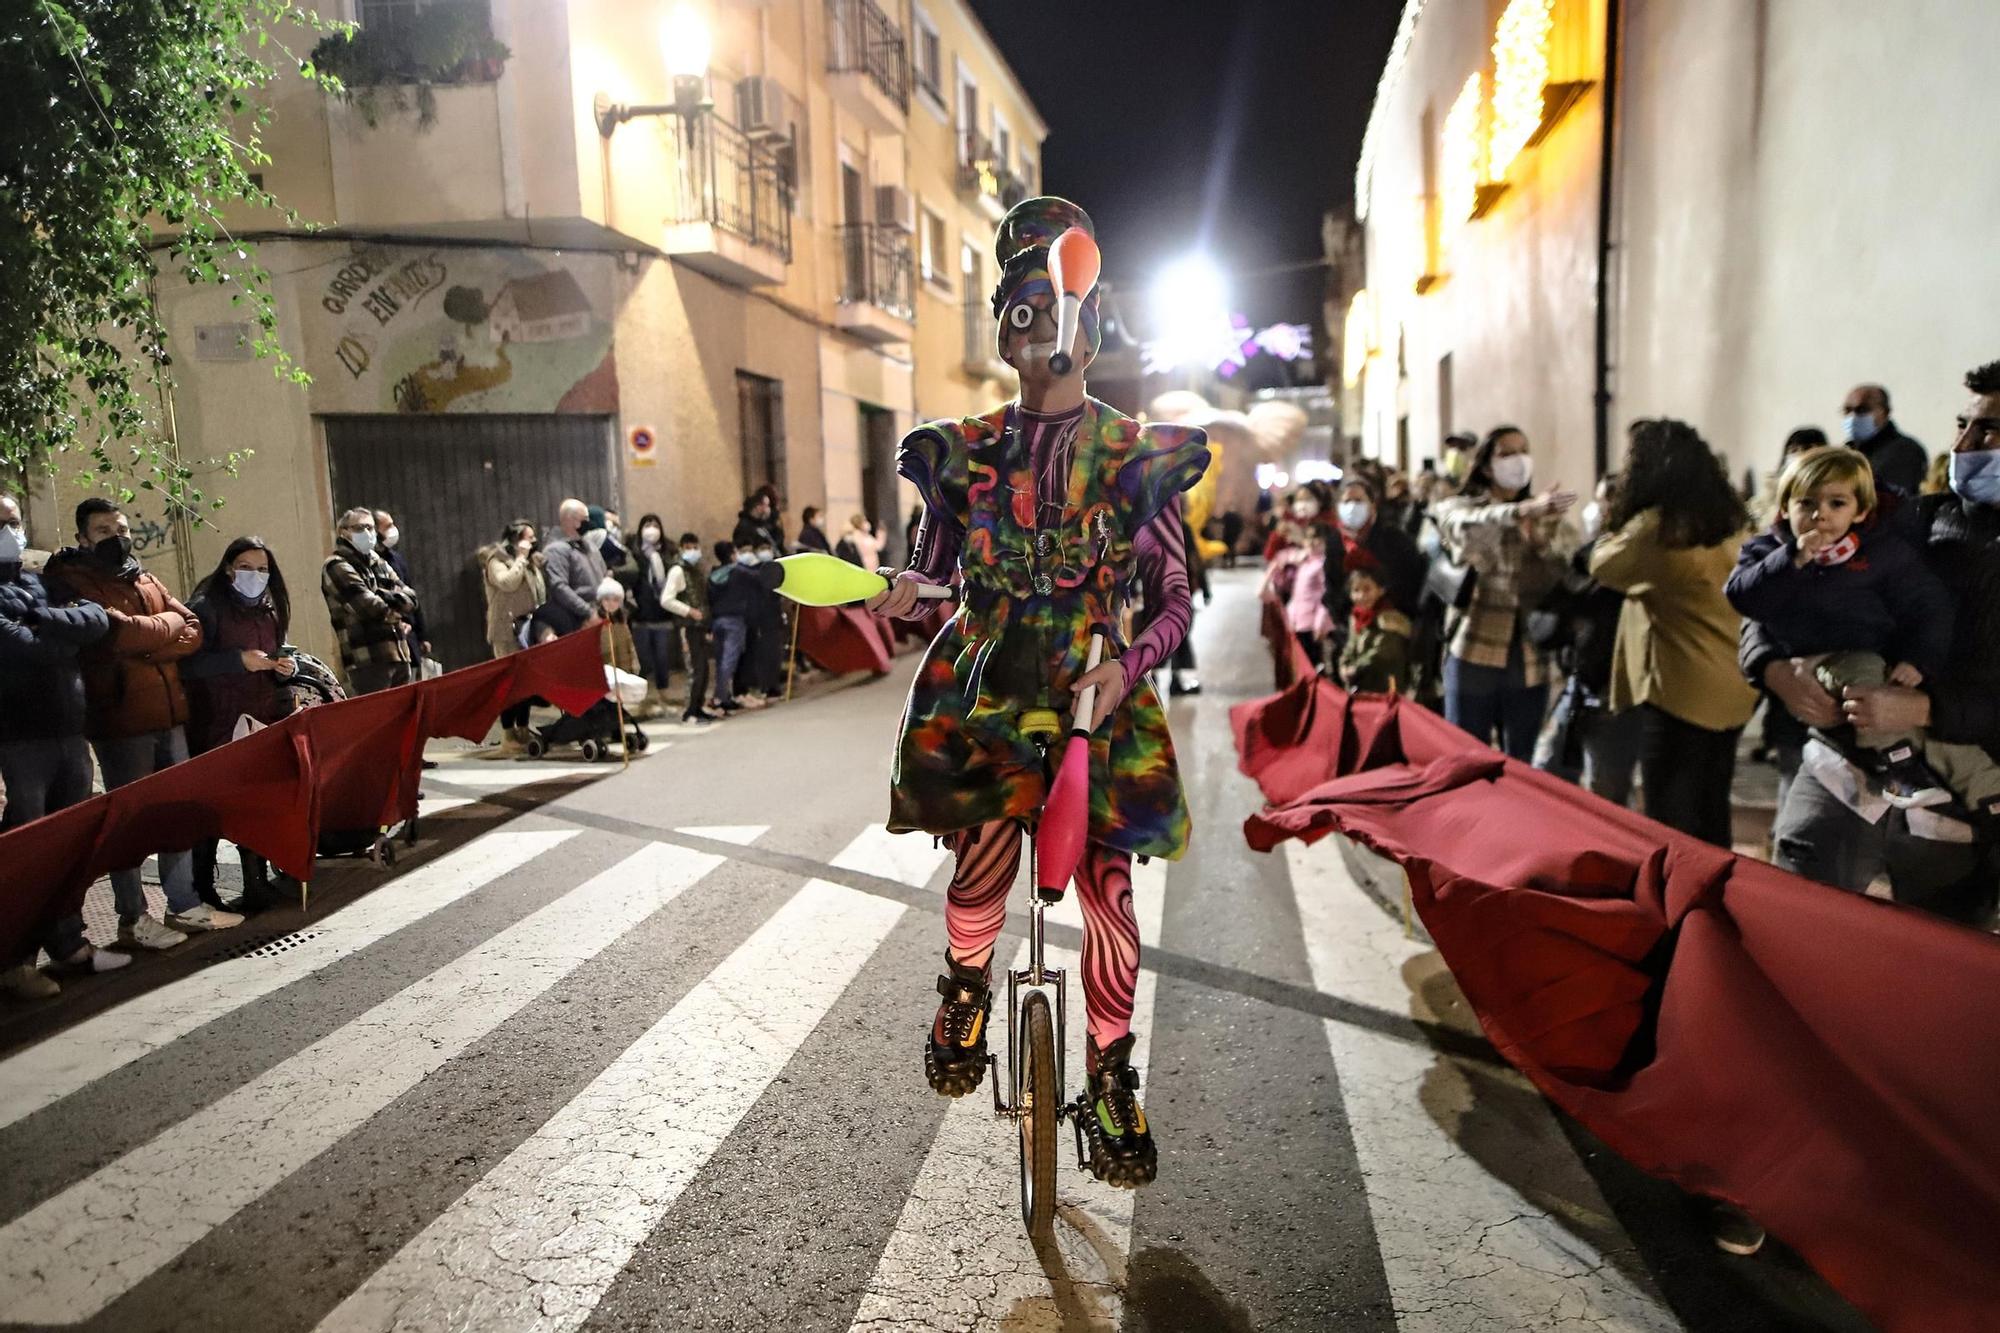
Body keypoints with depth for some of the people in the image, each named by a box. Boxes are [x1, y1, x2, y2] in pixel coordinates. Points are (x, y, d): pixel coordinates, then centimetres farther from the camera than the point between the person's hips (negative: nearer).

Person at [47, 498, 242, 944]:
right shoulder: (70, 581, -4)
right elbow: (117, 632, -20)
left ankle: (184, 905, 20)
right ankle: (132, 919, 12)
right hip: (120, 718, -6)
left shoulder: (146, 581, 16)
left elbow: (193, 632, 6)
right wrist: (168, 623, -4)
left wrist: (144, 647, -11)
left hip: (169, 713, 6)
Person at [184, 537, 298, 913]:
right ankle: (202, 890, 9)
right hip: (217, 726, -6)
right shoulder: (206, 607, -4)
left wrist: (285, 668, 4)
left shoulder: (269, 612, 16)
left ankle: (257, 883, 11)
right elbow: (187, 663, -14)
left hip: (263, 723, 6)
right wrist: (239, 660, -23)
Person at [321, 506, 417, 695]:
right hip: (368, 659, -7)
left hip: (401, 654, 7)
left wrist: (384, 596, -7)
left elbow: (410, 598, 9)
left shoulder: (378, 563, 20)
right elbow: (370, 607, -15)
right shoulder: (337, 566, -3)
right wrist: (396, 614, 1)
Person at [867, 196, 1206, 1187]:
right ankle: (966, 984, 30)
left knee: (1104, 888, -3)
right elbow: (936, 561, 17)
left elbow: (1176, 597, 0)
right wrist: (905, 589, -6)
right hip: (983, 689, 2)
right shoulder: (965, 451, 8)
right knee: (980, 874, -5)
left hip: (1094, 695, -1)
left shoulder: (1135, 456, 1)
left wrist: (1128, 664, -19)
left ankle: (1111, 1080, 17)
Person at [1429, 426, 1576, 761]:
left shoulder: (1542, 519, 15)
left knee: (1520, 765, 10)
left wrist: (1540, 541, -14)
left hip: (1528, 660, 4)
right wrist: (1523, 509, -42)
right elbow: (1470, 527, -24)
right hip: (1474, 654, -4)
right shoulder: (1458, 508, 2)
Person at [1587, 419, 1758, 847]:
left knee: (1671, 823, 0)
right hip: (1734, 688, 8)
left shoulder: (1655, 526, -16)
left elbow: (1604, 566, 0)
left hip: (1681, 691, -8)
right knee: (1711, 819, 19)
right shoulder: (1731, 521, 8)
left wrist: (1616, 525, 13)